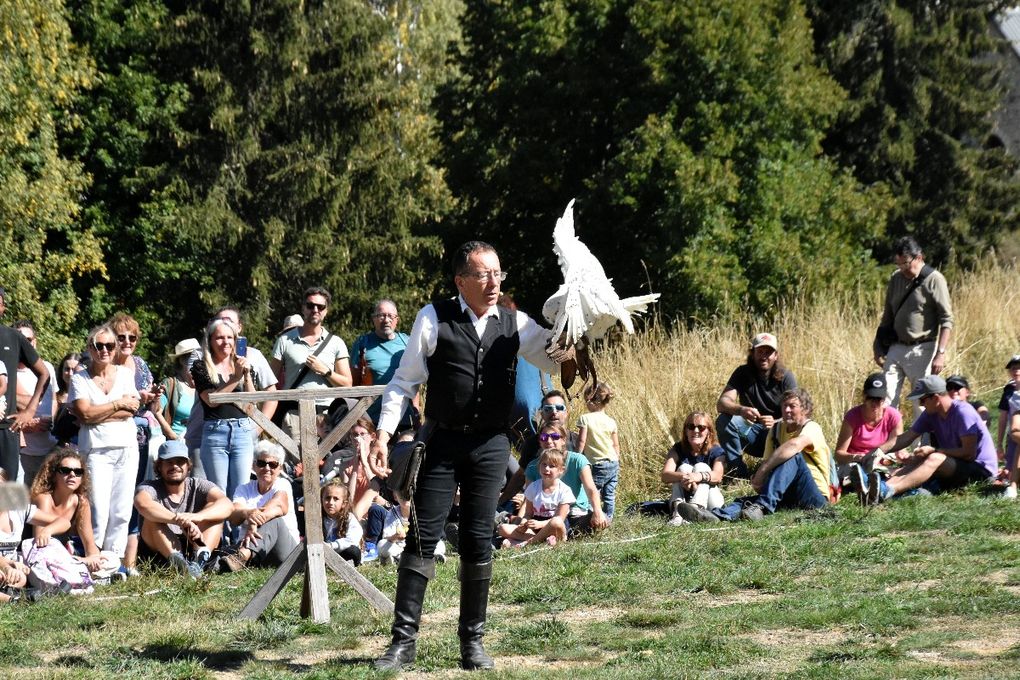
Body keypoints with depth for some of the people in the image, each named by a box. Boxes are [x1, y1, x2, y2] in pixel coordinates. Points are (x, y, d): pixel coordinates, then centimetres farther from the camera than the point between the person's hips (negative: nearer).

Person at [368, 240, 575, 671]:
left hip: (490, 445, 2)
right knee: (422, 537, -4)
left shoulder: (514, 324, 4)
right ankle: (403, 639, 1)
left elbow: (556, 357, 3)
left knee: (478, 543, 5)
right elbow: (404, 382, -1)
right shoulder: (434, 319, -4)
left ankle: (472, 640, 15)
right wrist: (383, 433, -8)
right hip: (443, 442, -2)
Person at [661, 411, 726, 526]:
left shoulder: (716, 452, -4)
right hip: (683, 499, 1)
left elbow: (717, 476, -25)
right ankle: (677, 511, -43)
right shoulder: (678, 449, 0)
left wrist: (699, 476, -47)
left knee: (701, 467, -20)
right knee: (684, 468, -20)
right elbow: (665, 475, -18)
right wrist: (682, 477, -41)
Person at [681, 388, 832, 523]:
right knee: (748, 500, -21)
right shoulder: (777, 429, 13)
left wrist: (762, 471, -36)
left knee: (793, 456, -30)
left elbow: (795, 444, -33)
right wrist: (758, 479, -19)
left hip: (816, 496, -6)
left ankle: (763, 507, -43)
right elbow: (767, 462, 5)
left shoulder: (812, 428, -9)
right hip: (789, 496, 6)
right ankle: (716, 514, -50)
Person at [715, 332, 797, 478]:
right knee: (724, 420, -26)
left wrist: (775, 423, -41)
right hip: (751, 431, 2)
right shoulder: (743, 373, -5)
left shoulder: (785, 376, -9)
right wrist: (741, 410, -41)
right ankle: (738, 474, -19)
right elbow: (721, 403, -18)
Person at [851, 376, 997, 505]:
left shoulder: (963, 412, -18)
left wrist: (933, 451, -18)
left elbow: (969, 453, -21)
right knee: (915, 462, -16)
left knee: (934, 459, -31)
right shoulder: (931, 414, 5)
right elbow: (906, 438, 1)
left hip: (981, 469, -8)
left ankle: (886, 491, -55)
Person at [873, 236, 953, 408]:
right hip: (896, 348, 5)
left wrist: (941, 353, -17)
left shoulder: (934, 279, -8)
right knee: (886, 401, -1)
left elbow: (946, 321, -10)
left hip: (922, 350, -5)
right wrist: (879, 347, 15)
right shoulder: (896, 278, 10)